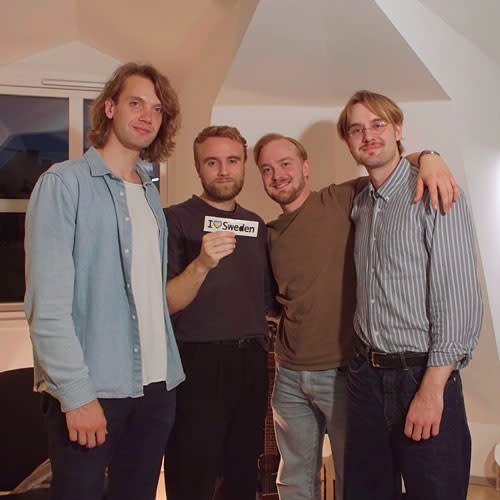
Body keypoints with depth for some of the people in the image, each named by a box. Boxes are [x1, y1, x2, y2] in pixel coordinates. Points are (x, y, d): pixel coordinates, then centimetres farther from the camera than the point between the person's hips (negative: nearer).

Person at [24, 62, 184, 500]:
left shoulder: (151, 194, 13)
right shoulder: (65, 183, -7)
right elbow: (47, 303, -13)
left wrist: (167, 372, 8)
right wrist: (76, 394, -17)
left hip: (156, 385, 6)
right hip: (89, 390, -6)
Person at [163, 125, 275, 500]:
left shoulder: (257, 226, 12)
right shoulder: (177, 220, -4)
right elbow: (165, 304, -13)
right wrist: (202, 264, -27)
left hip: (252, 363, 5)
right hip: (198, 366, -5)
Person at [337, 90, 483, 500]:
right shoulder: (359, 205, 12)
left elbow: (460, 297, -14)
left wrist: (431, 390, -17)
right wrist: (363, 366, 6)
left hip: (423, 377, -6)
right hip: (366, 375, 6)